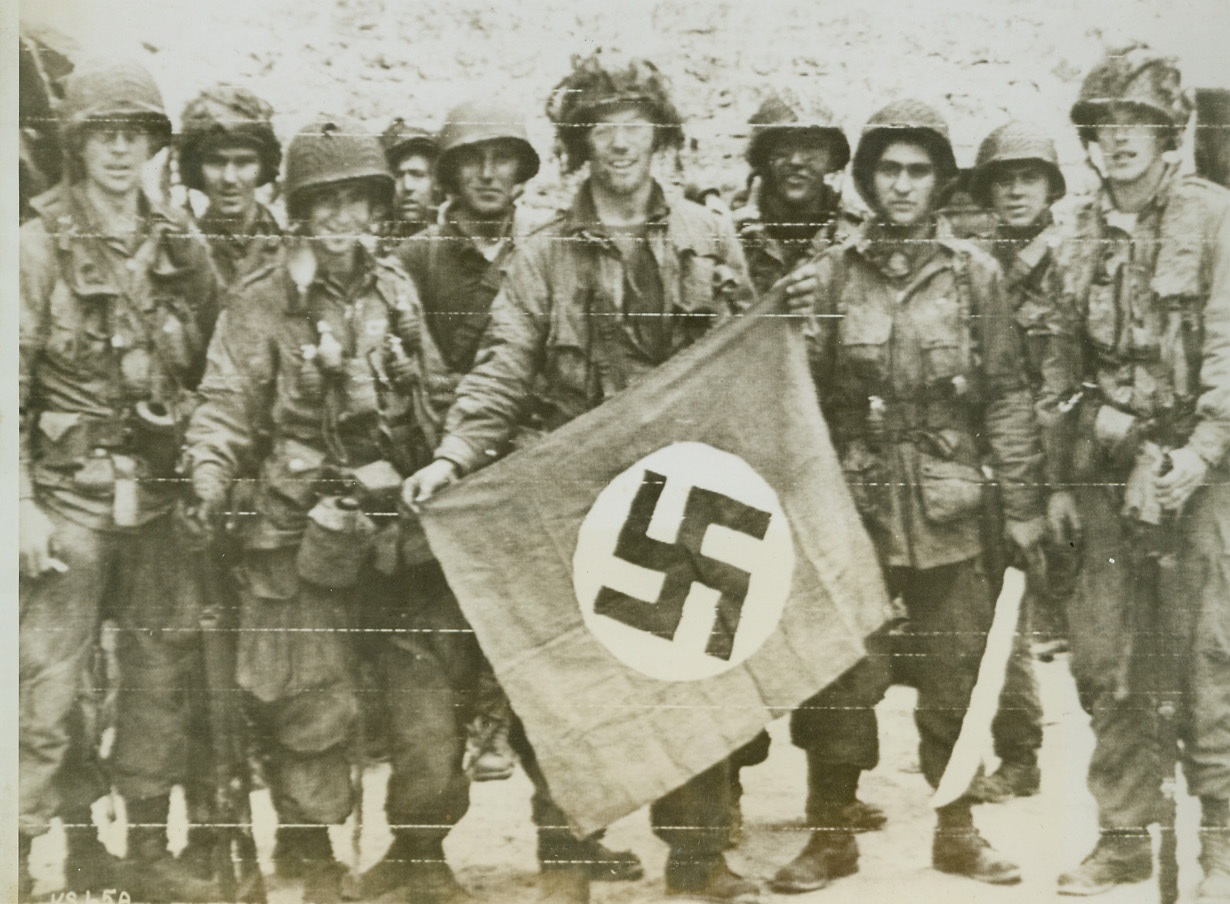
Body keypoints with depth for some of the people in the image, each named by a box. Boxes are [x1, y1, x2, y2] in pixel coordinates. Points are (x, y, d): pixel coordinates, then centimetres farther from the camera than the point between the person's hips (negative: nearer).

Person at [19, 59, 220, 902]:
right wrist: (23, 504, -12)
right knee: (48, 689, -3)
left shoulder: (183, 252, 8)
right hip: (68, 500, -4)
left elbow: (215, 376, 14)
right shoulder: (38, 247, -4)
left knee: (163, 678, 10)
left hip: (162, 502, 4)